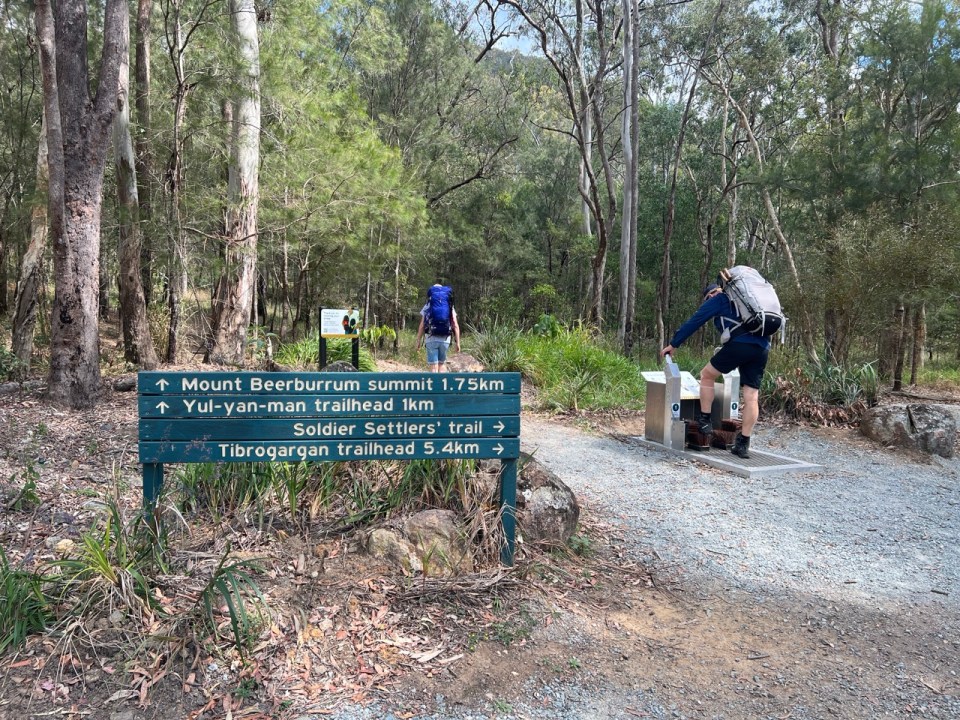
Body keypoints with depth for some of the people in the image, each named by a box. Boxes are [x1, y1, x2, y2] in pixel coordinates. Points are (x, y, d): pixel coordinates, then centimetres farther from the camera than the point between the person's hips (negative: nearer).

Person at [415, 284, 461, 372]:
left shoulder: (427, 306, 4)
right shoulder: (450, 306, 8)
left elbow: (422, 326, 0)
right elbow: (455, 326, 2)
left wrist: (418, 341, 7)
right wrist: (457, 342, 5)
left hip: (431, 339, -2)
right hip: (445, 339, 2)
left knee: (433, 367, 0)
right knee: (442, 364, 18)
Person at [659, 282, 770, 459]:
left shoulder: (717, 300, 14)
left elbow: (694, 322, 13)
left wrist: (673, 344, 19)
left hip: (739, 344, -7)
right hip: (762, 348, 7)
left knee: (707, 375, 13)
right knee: (752, 396, 5)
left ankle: (705, 421, 13)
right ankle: (743, 444, 6)